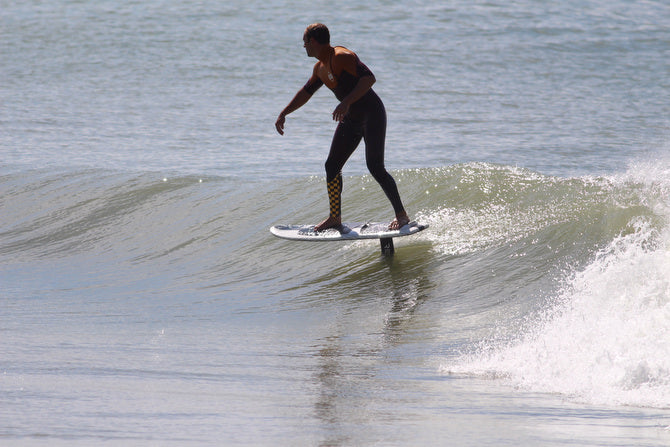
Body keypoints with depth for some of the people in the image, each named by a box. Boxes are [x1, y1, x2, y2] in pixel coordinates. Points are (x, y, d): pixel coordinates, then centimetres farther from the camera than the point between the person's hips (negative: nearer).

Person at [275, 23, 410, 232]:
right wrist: (283, 114, 31)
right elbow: (306, 92, 28)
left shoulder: (342, 57, -19)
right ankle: (335, 217, 18)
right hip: (351, 120, 9)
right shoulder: (320, 68, 11)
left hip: (372, 114, -9)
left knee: (375, 166, -16)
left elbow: (369, 78, -29)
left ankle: (401, 215, -9)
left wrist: (347, 102, -38)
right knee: (332, 166, 7)